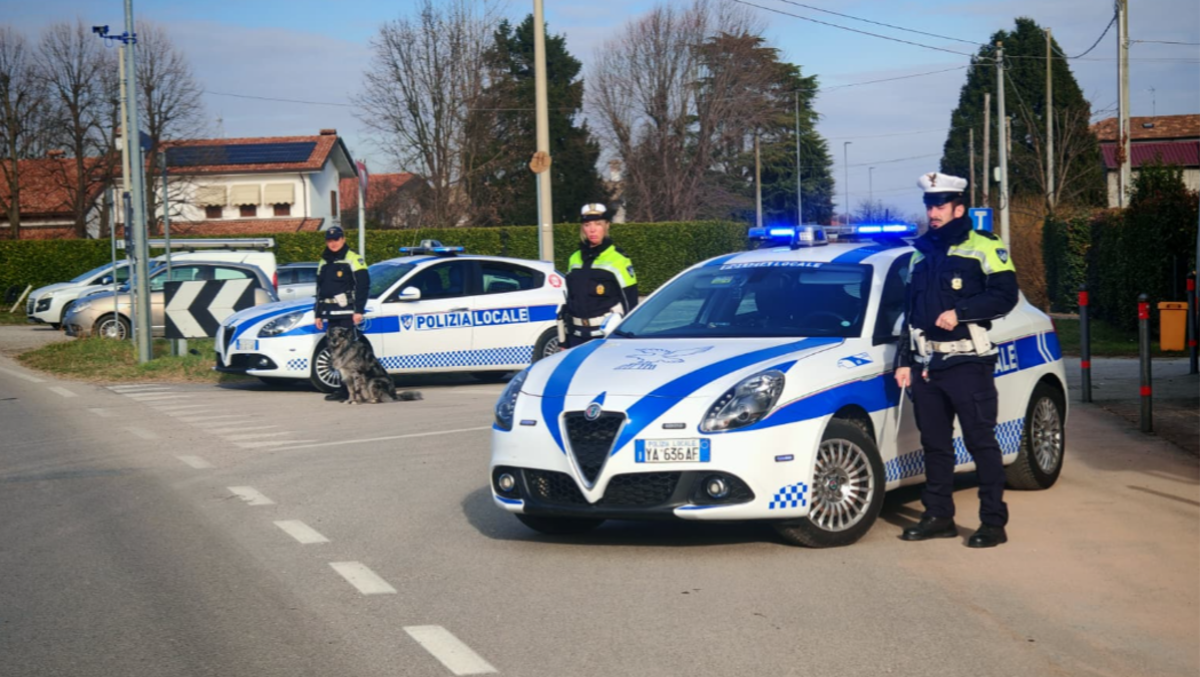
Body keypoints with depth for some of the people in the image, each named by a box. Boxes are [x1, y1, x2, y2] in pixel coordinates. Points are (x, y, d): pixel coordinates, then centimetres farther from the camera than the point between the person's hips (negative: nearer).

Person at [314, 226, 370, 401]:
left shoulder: (353, 259, -2)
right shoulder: (323, 263, 20)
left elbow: (363, 286, -8)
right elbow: (319, 290, 25)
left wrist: (358, 310, -15)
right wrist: (318, 314, 20)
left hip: (347, 314, -7)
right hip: (331, 314, 7)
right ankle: (343, 389, 10)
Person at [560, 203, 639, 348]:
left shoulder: (618, 260, -3)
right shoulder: (575, 259, 16)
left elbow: (630, 302, -3)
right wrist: (563, 340, 18)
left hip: (608, 335, -6)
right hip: (577, 336, 6)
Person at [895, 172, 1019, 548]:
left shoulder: (983, 247, -2)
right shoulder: (921, 253, 19)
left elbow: (1005, 296, -11)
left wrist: (959, 312, -19)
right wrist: (904, 360, 18)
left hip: (967, 363, -7)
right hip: (926, 365, 7)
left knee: (981, 442, -6)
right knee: (934, 444, 10)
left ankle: (993, 523, -3)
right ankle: (938, 517, 18)